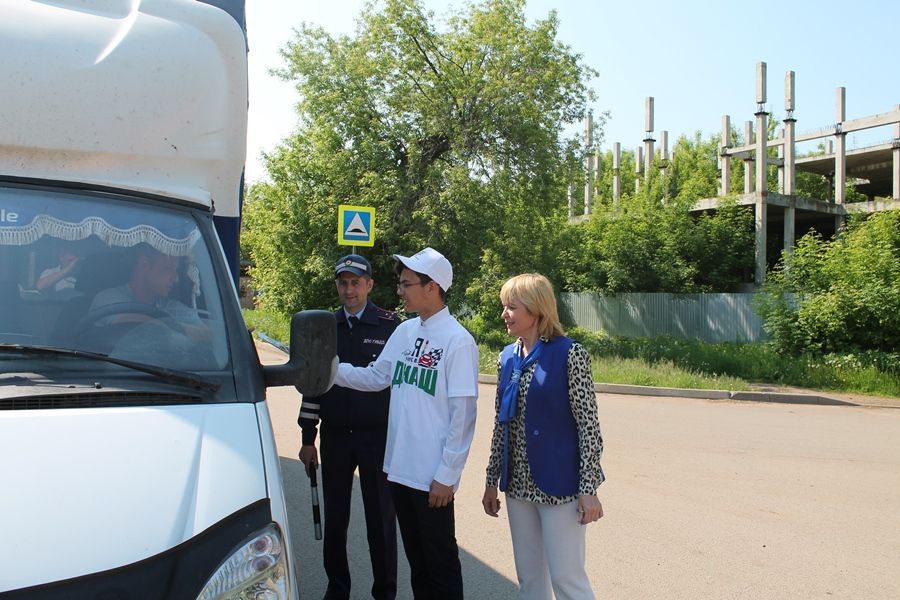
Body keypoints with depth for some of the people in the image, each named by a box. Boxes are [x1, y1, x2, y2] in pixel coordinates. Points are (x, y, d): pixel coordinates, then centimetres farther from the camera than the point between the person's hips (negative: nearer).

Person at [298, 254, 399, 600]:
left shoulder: (391, 326, -4)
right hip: (335, 437, 3)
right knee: (334, 518, 12)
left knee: (381, 519, 5)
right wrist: (308, 438, 9)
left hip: (379, 437, -3)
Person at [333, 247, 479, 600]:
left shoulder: (458, 340, -15)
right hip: (399, 468, 7)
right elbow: (375, 377, 11)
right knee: (415, 556, 20)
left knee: (441, 558, 8)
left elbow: (462, 415, -15)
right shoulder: (405, 331, 6)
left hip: (433, 477, -7)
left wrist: (447, 474, -15)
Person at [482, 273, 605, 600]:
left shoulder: (569, 353, -11)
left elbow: (588, 425, -12)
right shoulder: (507, 357, 7)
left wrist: (588, 488, -15)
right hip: (519, 484, 6)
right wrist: (492, 480, 13)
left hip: (558, 484, -6)